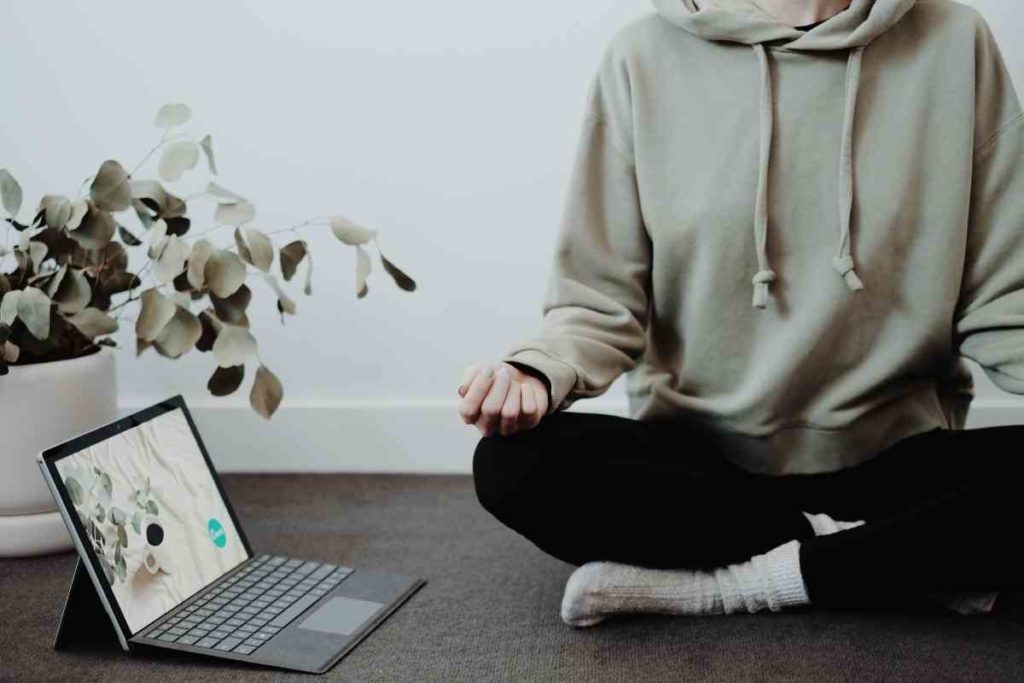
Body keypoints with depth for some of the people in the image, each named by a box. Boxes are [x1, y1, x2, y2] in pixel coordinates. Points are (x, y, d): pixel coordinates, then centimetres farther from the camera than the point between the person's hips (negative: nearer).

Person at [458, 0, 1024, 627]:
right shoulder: (645, 57, -3)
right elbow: (598, 300, -1)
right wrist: (538, 371, -24)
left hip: (893, 457, -1)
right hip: (697, 456, 2)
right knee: (513, 465, -26)